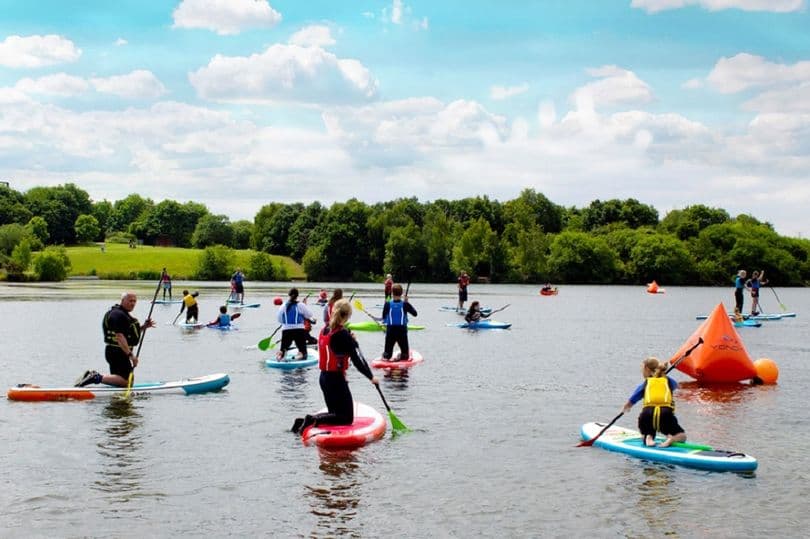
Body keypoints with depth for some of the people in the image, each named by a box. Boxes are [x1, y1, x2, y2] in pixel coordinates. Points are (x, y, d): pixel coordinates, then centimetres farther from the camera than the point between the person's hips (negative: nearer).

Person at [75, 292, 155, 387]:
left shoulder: (124, 314, 19)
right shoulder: (118, 315, -16)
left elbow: (130, 334, 26)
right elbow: (119, 337, -24)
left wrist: (143, 327, 10)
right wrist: (131, 355, -26)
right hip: (117, 353, -11)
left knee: (117, 380, 17)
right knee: (127, 382, -13)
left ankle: (93, 375, 13)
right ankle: (97, 378, -14)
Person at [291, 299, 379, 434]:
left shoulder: (324, 331, 5)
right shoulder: (343, 334, -17)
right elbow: (357, 360, -15)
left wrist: (351, 341, 12)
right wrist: (371, 377, -6)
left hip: (323, 377, 8)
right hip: (337, 380, -8)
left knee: (335, 414, 20)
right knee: (347, 418, 2)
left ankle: (301, 422, 4)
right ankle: (314, 420, -16)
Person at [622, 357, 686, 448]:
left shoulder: (645, 383, 21)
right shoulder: (669, 380, 25)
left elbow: (629, 403, 27)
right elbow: (676, 386, 51)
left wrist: (624, 410, 50)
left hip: (647, 414, 0)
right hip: (666, 414, 0)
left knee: (646, 435, 30)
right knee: (682, 436, 22)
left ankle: (648, 438, -5)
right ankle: (672, 439, -11)